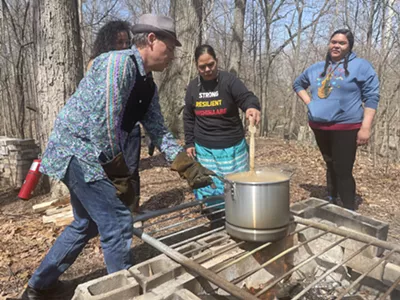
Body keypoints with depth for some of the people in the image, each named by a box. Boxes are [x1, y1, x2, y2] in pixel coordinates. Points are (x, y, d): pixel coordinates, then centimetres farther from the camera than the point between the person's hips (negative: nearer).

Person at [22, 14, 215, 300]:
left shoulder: (148, 86, 10)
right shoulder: (118, 62, -19)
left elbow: (158, 131, 11)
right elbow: (103, 123, -25)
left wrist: (189, 166, 3)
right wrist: (119, 175, -19)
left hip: (87, 156, 10)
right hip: (78, 150, -10)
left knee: (88, 223, 21)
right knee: (118, 223, -6)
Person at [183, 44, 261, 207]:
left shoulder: (229, 80, -8)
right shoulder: (193, 86, 4)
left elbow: (247, 97, -19)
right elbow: (188, 117, 11)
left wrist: (252, 107, -44)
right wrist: (189, 143, 7)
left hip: (232, 147, -3)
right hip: (204, 149, 3)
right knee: (208, 188, 9)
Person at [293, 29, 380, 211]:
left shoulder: (360, 66, -2)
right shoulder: (317, 68, 13)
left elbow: (371, 97, -6)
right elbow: (297, 83, 28)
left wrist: (365, 127, -15)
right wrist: (308, 101, 10)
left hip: (346, 128, -5)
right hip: (319, 127, 6)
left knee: (343, 171, -7)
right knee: (331, 166, 17)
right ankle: (331, 203, 32)